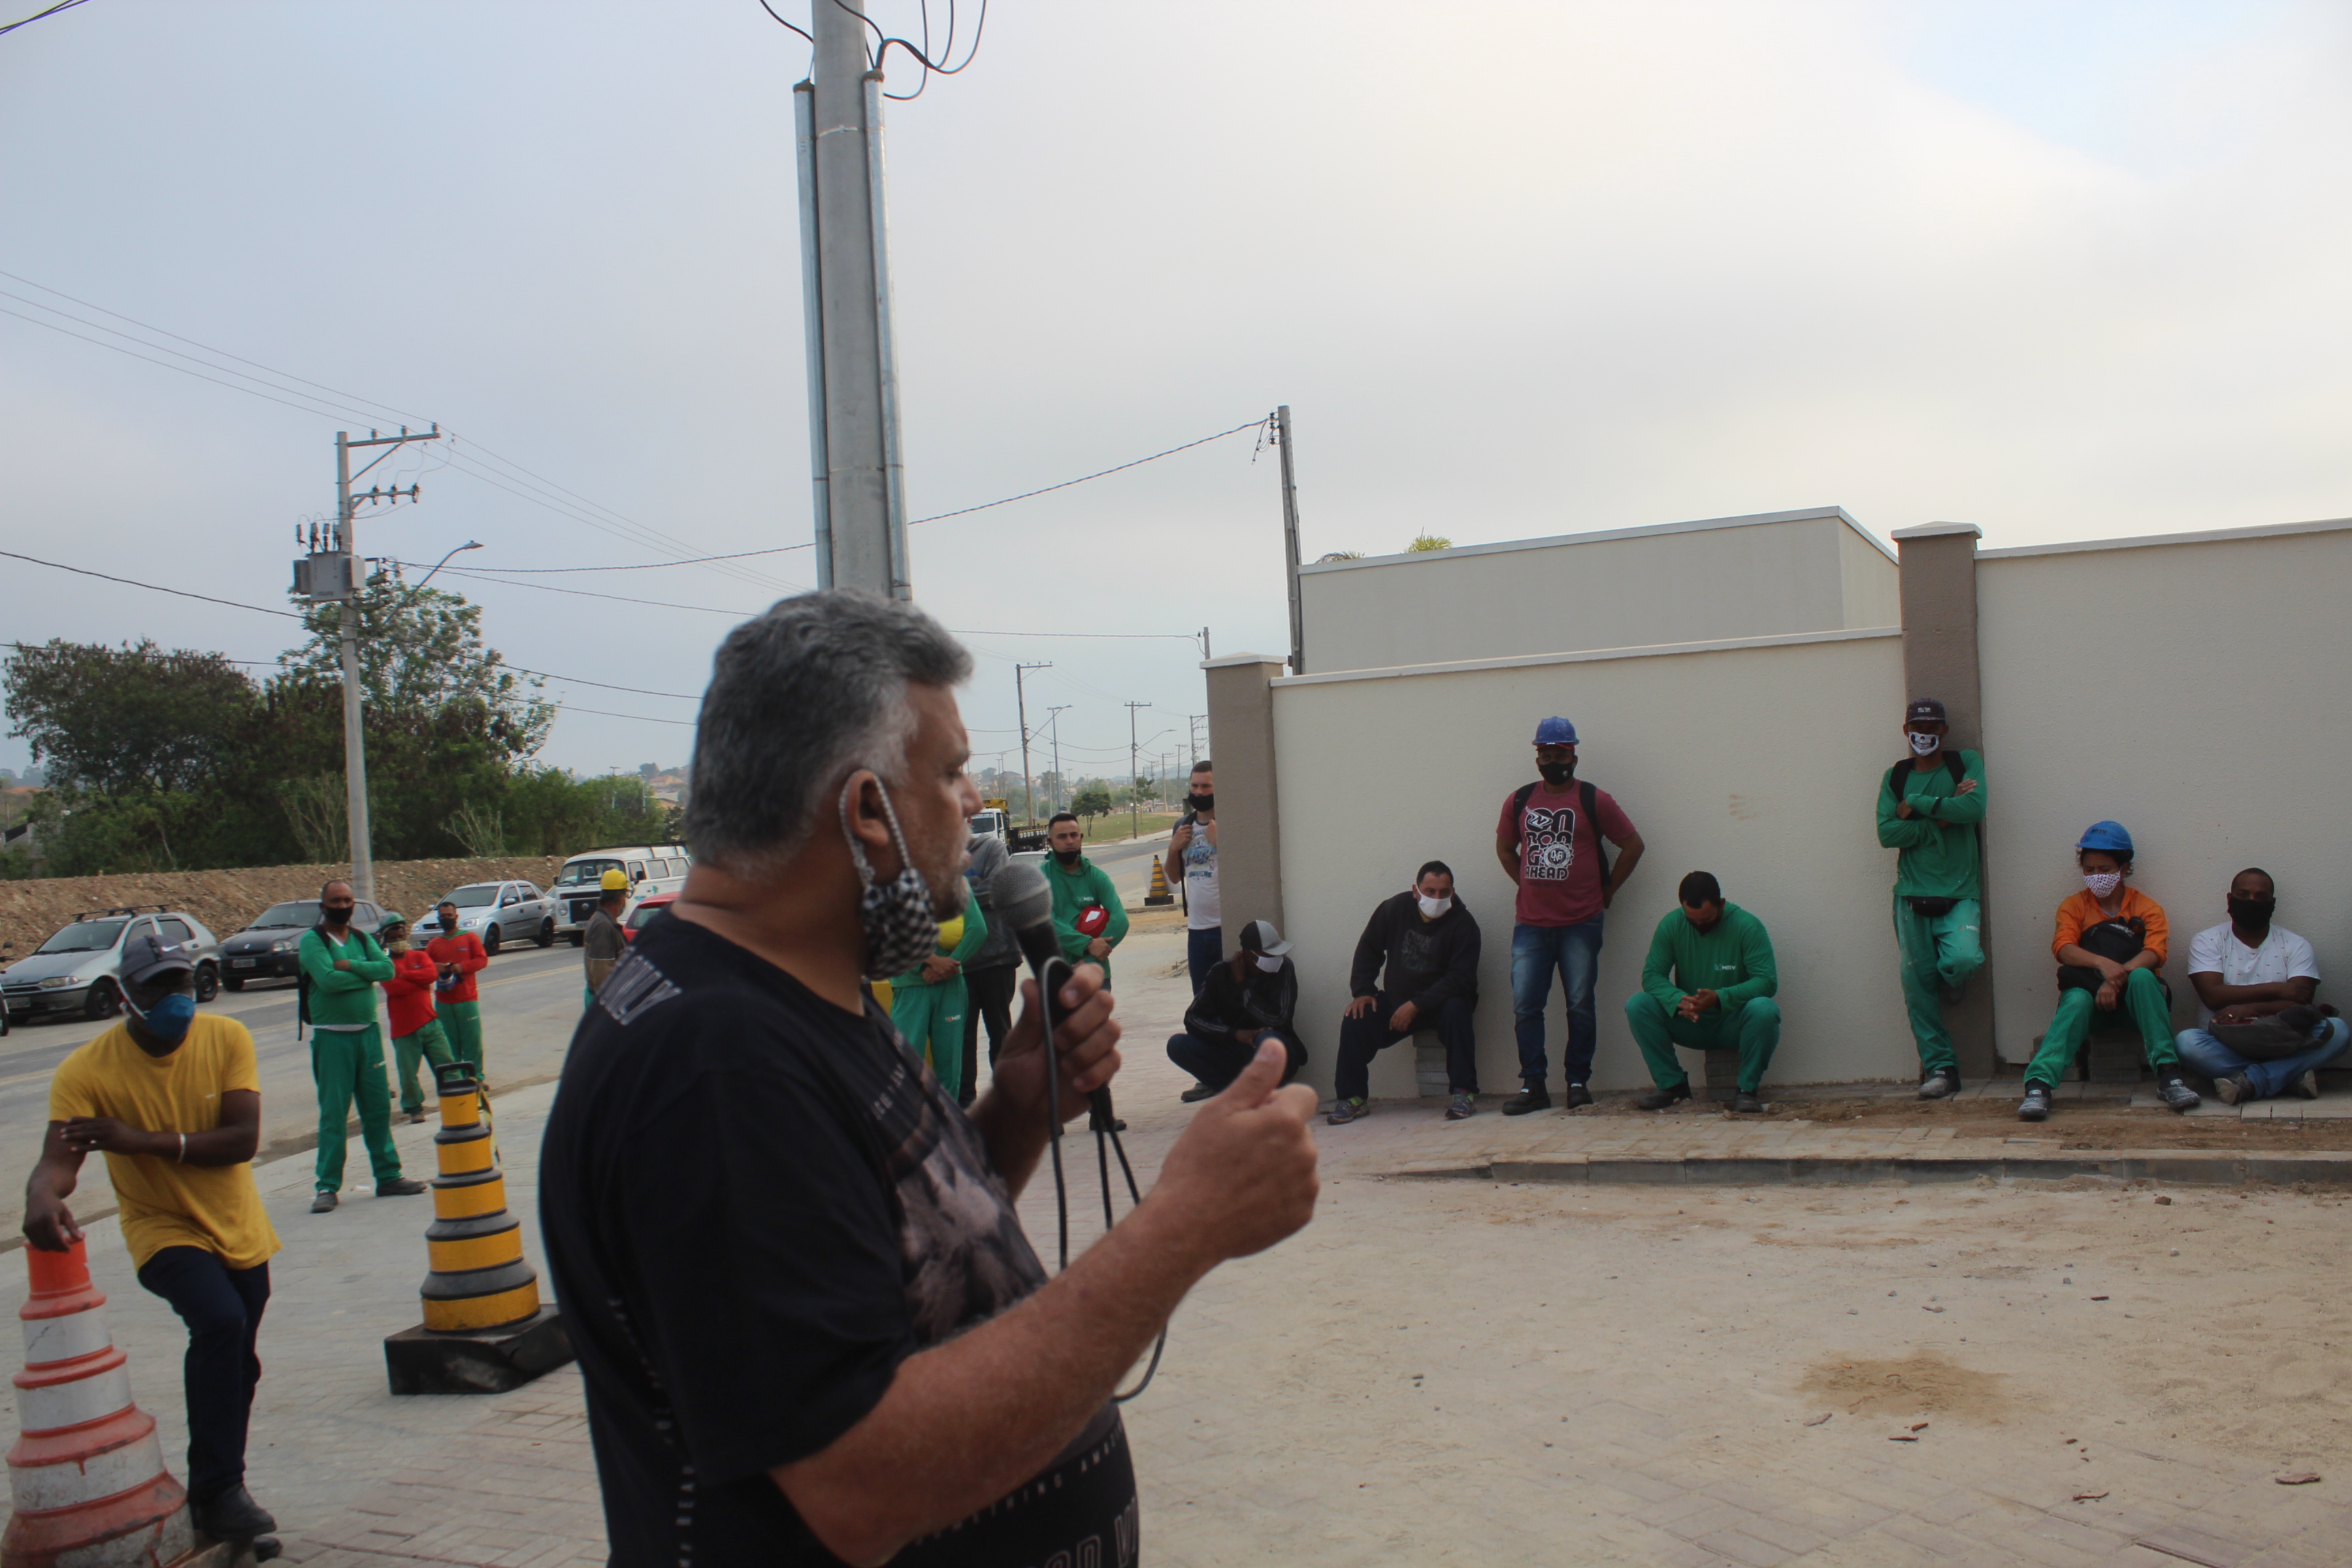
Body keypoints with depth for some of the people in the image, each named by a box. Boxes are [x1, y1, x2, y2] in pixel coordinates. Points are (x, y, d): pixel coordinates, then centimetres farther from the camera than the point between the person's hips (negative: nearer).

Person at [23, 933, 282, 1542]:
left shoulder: (227, 1039, -13)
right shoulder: (87, 1070, -16)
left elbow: (244, 1140, -20)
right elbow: (59, 1157, -24)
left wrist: (141, 1139, -30)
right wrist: (42, 1195, -48)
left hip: (239, 1229, 4)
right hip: (164, 1231, -4)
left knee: (236, 1364, 16)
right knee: (220, 1322, -29)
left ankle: (220, 1490, 40)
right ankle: (217, 1492, -18)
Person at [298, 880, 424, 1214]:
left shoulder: (363, 939, 12)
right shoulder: (312, 940, -4)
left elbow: (388, 969, -5)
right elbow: (328, 980, -20)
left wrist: (350, 966, -16)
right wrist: (367, 974, -8)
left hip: (368, 1033, 5)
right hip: (332, 1037, -5)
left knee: (378, 1107, 8)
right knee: (333, 1112, -5)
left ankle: (388, 1176, 16)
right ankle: (328, 1186, 1)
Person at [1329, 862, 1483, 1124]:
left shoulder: (1463, 924, -16)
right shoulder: (1393, 909, -5)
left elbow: (1461, 979, -22)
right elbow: (1368, 950, 6)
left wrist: (1417, 1005, -29)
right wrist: (1362, 992, -9)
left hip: (1442, 1002, -3)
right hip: (1397, 1001, 3)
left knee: (1456, 1009, -35)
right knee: (1356, 1019, -19)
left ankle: (1464, 1093, -29)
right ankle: (1353, 1098, -9)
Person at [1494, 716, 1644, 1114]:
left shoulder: (1595, 801, 1)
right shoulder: (1518, 801, 9)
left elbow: (1633, 845, 6)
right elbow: (1505, 848, 23)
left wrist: (1607, 890, 6)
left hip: (1580, 924, -2)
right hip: (1530, 924, 2)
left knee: (1580, 1005, 1)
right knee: (1524, 1005, -1)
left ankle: (1578, 1082, 11)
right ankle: (1533, 1085, 6)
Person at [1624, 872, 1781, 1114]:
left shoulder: (1747, 926, -14)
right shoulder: (1671, 925, -6)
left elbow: (1767, 981, -21)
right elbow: (1652, 975, -11)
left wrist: (1719, 998, -36)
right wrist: (1677, 1000, -33)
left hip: (1734, 1023, -2)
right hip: (1690, 1024, 3)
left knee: (1764, 1009, -35)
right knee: (1637, 1005, -21)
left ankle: (1747, 1089, -18)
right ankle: (1671, 1084, -10)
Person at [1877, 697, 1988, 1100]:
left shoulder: (1966, 763, 6)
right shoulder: (1895, 776, 11)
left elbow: (1975, 809, -14)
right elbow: (1887, 833, -3)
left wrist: (1917, 804, -10)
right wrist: (1943, 815, -10)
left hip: (1960, 893, -2)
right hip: (1912, 895, 2)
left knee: (1963, 959, -25)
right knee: (1917, 982, -2)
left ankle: (1947, 987, 12)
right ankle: (1940, 1067, 9)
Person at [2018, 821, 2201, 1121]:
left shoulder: (2147, 908, 8)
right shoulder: (2074, 907, 11)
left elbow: (2155, 953, -10)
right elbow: (2063, 947, -9)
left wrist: (2118, 977, -28)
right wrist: (2102, 964, -29)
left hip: (2132, 997, 0)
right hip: (2089, 989, 0)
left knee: (2142, 977, -34)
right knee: (2076, 1001, -34)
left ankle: (2168, 1075, -38)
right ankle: (2039, 1085, -51)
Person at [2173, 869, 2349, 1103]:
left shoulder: (2295, 946, 8)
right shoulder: (2206, 942, 4)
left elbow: (2300, 1005, -7)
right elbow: (2213, 996, -11)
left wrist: (2251, 1008, -23)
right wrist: (2275, 989, -10)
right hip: (2224, 1045, -2)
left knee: (2338, 1030, -25)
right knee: (2186, 1042, -34)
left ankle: (2248, 1082, -29)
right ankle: (2292, 1074, -27)